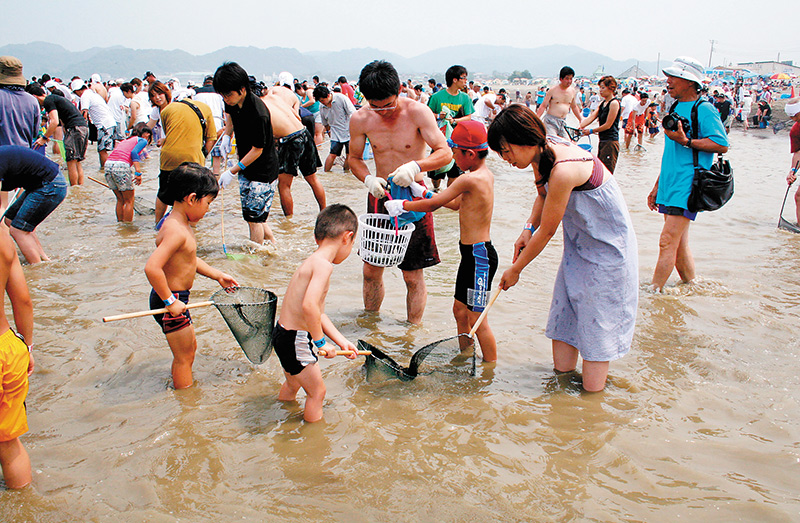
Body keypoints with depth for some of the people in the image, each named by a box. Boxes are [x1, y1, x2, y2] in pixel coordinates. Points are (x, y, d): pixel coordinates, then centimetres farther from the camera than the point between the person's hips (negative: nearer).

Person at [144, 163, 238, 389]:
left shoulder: (181, 224, 7)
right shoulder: (175, 231, -27)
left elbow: (189, 260, 21)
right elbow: (152, 267, -37)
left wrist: (218, 276, 22)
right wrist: (170, 301, -29)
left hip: (176, 299, 11)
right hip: (171, 299, -11)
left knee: (190, 347, 26)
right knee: (184, 356, 4)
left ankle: (181, 386, 45)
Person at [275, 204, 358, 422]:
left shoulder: (312, 262, 9)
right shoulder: (323, 265, -22)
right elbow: (309, 306, -34)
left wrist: (342, 341, 15)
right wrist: (321, 341, -22)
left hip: (283, 333, 10)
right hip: (294, 340, -10)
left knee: (292, 385, 31)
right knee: (317, 391, 8)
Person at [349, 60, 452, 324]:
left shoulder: (418, 112, -14)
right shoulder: (360, 119, -5)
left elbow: (445, 153, -15)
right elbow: (354, 158, 8)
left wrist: (415, 166, -33)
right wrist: (368, 179, -13)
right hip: (379, 197, 3)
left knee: (413, 275, 0)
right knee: (371, 270, 11)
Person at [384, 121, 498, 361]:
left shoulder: (469, 180, -21)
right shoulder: (485, 175, 9)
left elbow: (434, 204, -13)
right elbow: (457, 203, 22)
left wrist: (402, 205, 1)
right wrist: (422, 192, 24)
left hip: (479, 255, -10)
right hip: (471, 253, 10)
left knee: (477, 320, -2)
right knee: (460, 310, 19)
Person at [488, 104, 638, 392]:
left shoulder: (563, 170, -33)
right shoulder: (543, 152, -5)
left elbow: (547, 231, -22)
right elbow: (543, 194, 15)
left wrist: (515, 269, -9)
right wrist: (528, 229, -2)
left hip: (606, 247, -9)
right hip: (578, 244, 9)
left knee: (596, 324, 0)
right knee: (564, 313, 9)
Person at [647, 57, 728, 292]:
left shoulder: (703, 109, -9)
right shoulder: (675, 108, 17)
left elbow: (722, 145, -15)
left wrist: (686, 141, -22)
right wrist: (657, 187, 23)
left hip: (688, 186, -9)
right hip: (670, 185, 9)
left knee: (668, 241, -11)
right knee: (679, 244, 12)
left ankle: (653, 292, -7)